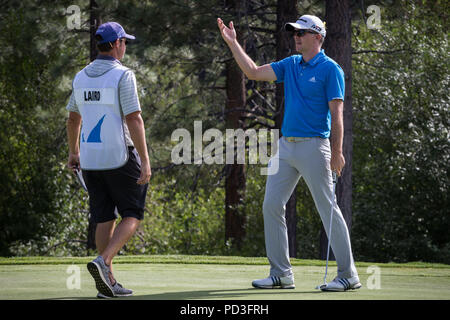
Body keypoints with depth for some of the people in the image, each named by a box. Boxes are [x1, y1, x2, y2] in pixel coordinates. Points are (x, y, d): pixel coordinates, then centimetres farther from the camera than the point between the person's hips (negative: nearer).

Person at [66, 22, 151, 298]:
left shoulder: (81, 77, 8)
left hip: (90, 159, 6)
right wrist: (145, 161, -18)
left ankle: (108, 281, 8)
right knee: (132, 216, 4)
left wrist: (73, 152, 32)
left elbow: (73, 118, 18)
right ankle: (103, 261, -16)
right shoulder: (123, 76, -12)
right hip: (120, 158, -6)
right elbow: (134, 120, -18)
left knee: (105, 218, 11)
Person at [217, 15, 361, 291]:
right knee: (272, 206, 2)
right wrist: (233, 43, 8)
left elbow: (337, 113, -11)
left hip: (313, 146, -8)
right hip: (286, 145, 8)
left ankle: (348, 275, -1)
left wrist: (337, 152, -17)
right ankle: (281, 274, 7)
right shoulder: (290, 65, 15)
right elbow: (254, 72, 15)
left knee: (328, 209, -6)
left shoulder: (330, 69, -6)